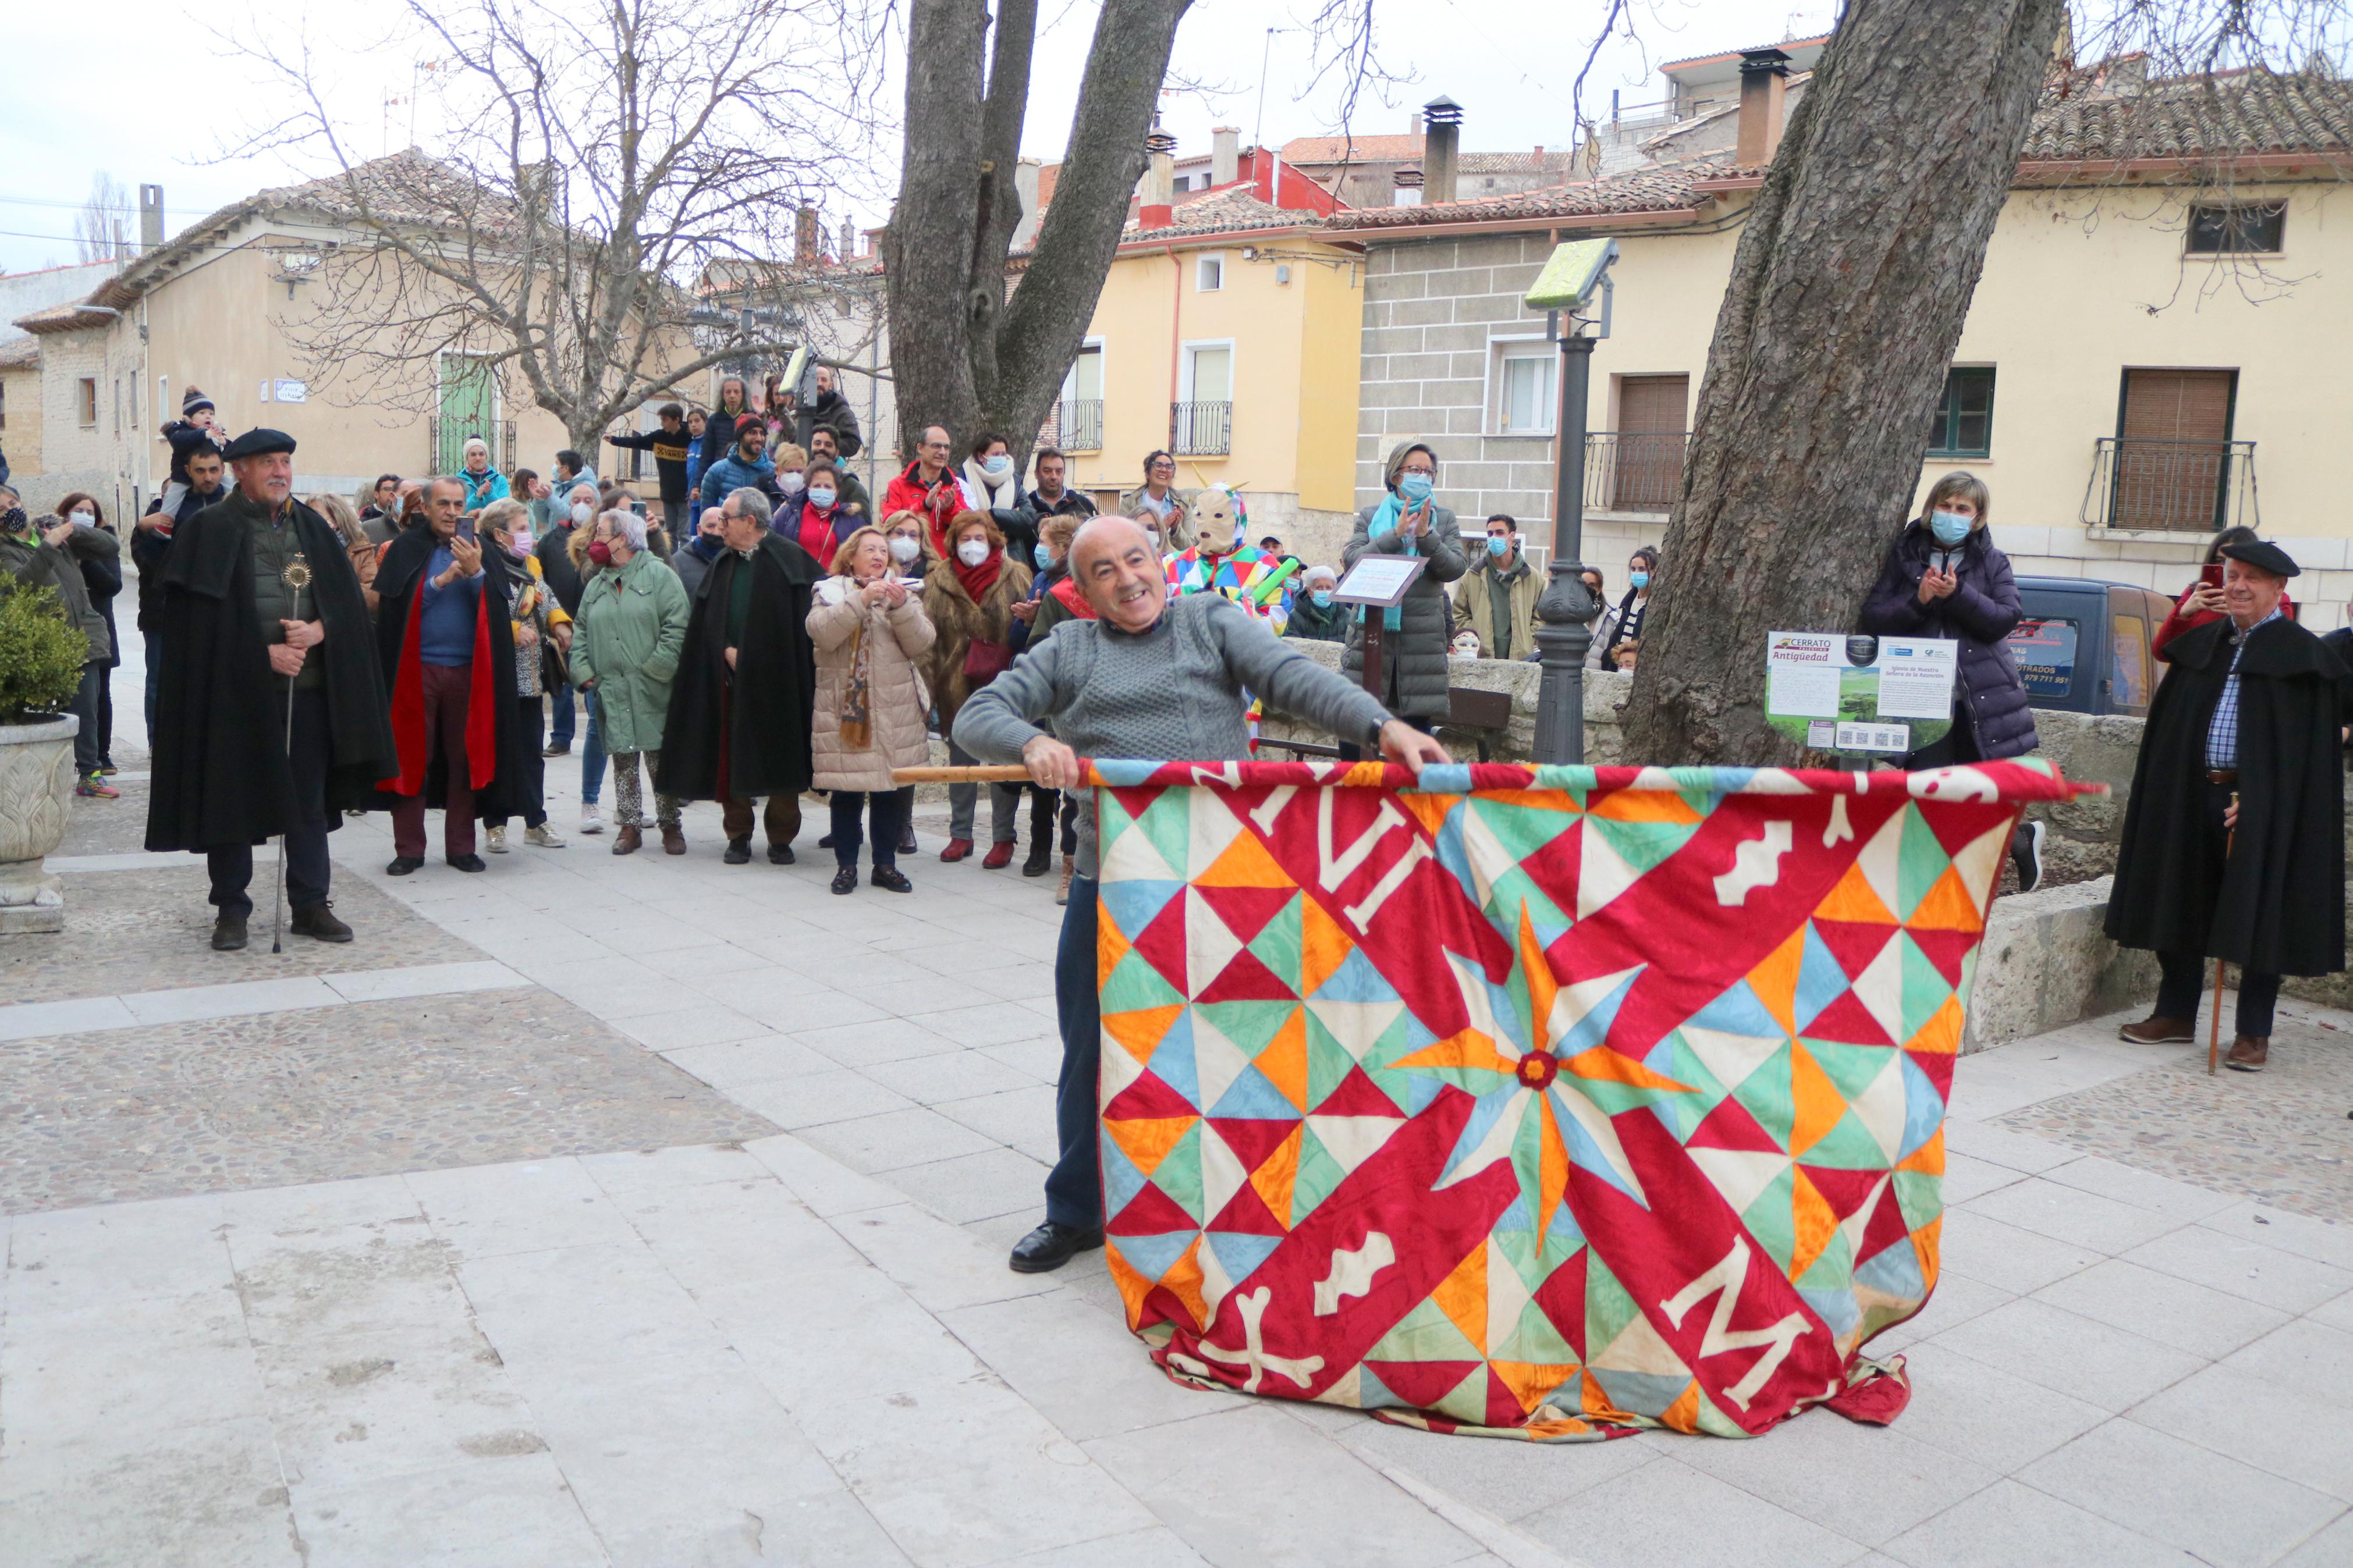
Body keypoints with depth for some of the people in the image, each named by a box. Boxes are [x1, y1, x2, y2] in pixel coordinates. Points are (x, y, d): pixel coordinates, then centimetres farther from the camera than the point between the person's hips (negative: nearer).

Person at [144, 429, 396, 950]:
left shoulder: (313, 528, 12)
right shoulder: (210, 530, -1)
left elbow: (348, 598, 8)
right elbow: (202, 614, -7)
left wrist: (317, 630, -11)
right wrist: (264, 653, -14)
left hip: (309, 688, 4)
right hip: (236, 688, -3)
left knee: (309, 800, 7)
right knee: (233, 798, 3)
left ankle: (310, 905, 16)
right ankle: (231, 908, 15)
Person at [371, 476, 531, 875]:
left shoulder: (483, 552, 9)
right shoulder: (405, 549, 5)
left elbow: (500, 605, -2)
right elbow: (392, 602, -6)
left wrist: (475, 572, -18)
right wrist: (441, 580, -13)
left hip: (469, 670, 1)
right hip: (415, 669, -1)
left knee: (465, 759, 4)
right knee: (412, 758, 2)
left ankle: (461, 847, 12)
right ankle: (409, 849, 8)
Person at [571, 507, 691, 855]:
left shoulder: (659, 575, -2)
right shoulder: (596, 586, 18)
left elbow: (676, 627, -10)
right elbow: (581, 634, 18)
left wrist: (656, 667, -15)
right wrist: (583, 672, 3)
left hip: (651, 693, -5)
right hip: (611, 692, 5)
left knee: (660, 758, 0)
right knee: (622, 759, 6)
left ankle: (670, 825, 11)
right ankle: (630, 825, 14)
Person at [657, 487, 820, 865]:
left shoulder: (790, 558, -3)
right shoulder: (722, 565, 12)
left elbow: (808, 616, -6)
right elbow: (705, 622, 11)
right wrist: (727, 651, -6)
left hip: (777, 678, -4)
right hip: (730, 678, 4)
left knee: (780, 759, 1)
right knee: (732, 759, 5)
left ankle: (781, 838, 12)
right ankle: (738, 836, 16)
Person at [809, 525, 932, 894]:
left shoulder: (903, 592, 12)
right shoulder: (831, 591, 7)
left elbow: (921, 643, -2)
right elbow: (821, 632, -13)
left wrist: (902, 606, -16)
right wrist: (861, 600, -20)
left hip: (895, 711, 2)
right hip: (843, 708, -2)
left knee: (891, 789, 5)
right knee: (845, 790, 0)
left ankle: (886, 864, 16)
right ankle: (846, 864, 11)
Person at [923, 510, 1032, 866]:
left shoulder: (1016, 576, 1)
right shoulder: (938, 583, 4)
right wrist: (929, 688, -9)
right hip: (957, 686, 2)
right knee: (960, 760, 12)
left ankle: (1003, 838, 10)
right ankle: (960, 834, 22)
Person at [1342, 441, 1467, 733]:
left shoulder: (1444, 519, 12)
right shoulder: (1370, 517, 10)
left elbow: (1457, 567, 0)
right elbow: (1350, 560, -4)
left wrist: (1426, 537, -14)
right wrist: (1395, 535, -12)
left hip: (1422, 636, 0)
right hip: (1372, 631, 0)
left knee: (1419, 720, 1)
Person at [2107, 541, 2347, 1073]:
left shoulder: (2300, 654, -4)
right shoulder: (2202, 644, 12)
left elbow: (2304, 747, -9)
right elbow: (2166, 727, 14)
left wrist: (2255, 800, -18)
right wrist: (2166, 789, 6)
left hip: (2262, 806, -5)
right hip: (2190, 797, 5)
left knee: (2258, 918, 1)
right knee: (2182, 907, 11)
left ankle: (2254, 1034, 11)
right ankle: (2176, 1014, 24)